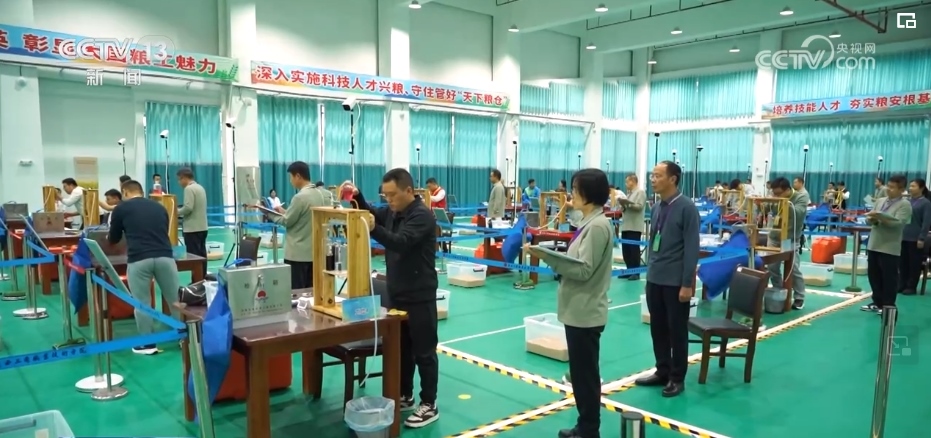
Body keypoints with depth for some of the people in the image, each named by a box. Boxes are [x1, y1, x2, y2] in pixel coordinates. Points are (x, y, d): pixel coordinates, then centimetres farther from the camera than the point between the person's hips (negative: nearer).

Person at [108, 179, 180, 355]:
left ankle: (147, 344, 15)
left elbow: (113, 239, 23)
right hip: (165, 257, 3)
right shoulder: (159, 207, 21)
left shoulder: (121, 208, 12)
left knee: (142, 303, 9)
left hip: (138, 260, -3)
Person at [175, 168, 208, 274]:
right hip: (202, 227, 9)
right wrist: (180, 211, 18)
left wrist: (177, 212, -4)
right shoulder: (200, 187, 15)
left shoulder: (189, 188, -11)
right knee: (201, 254, 10)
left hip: (192, 228, -9)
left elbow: (188, 208, -21)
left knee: (193, 256, -6)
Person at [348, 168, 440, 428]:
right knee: (402, 348, 17)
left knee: (424, 351, 1)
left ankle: (429, 405, 11)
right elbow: (372, 214, 19)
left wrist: (373, 229, -43)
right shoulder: (392, 212, 8)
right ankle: (405, 396, 31)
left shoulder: (422, 216, -18)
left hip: (419, 296, -8)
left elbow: (401, 242, -30)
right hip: (397, 293, 8)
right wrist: (357, 197, 0)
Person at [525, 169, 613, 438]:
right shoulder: (589, 222, 11)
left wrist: (547, 257, -22)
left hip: (585, 312, -10)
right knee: (580, 373, 17)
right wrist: (551, 256, 2)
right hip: (578, 310, 10)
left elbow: (584, 269, -21)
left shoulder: (598, 226, -18)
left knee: (586, 375, 3)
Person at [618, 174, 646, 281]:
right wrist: (623, 205, 4)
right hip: (626, 226, 8)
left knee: (634, 249, -5)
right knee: (625, 250, 7)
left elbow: (640, 206, -15)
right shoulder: (629, 193, 20)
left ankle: (636, 272, 0)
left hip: (635, 227, -8)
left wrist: (627, 203, -20)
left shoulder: (640, 192, -3)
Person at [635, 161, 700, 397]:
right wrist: (650, 269, 14)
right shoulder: (656, 208, 8)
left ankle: (677, 378, 20)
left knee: (677, 330, 7)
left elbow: (692, 248, -13)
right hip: (654, 279, 6)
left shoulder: (687, 208, -11)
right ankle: (662, 372, 28)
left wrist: (687, 283, -15)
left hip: (676, 281, -6)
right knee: (657, 328, 14)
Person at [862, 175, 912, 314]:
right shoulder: (880, 201, 12)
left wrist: (880, 216, -26)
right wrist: (872, 219, -11)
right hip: (873, 245, 6)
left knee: (889, 278, 2)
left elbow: (898, 223, -20)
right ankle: (877, 302, 24)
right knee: (873, 275, 12)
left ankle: (888, 306, 12)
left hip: (890, 248, -6)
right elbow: (870, 220, 11)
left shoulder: (905, 205, -6)